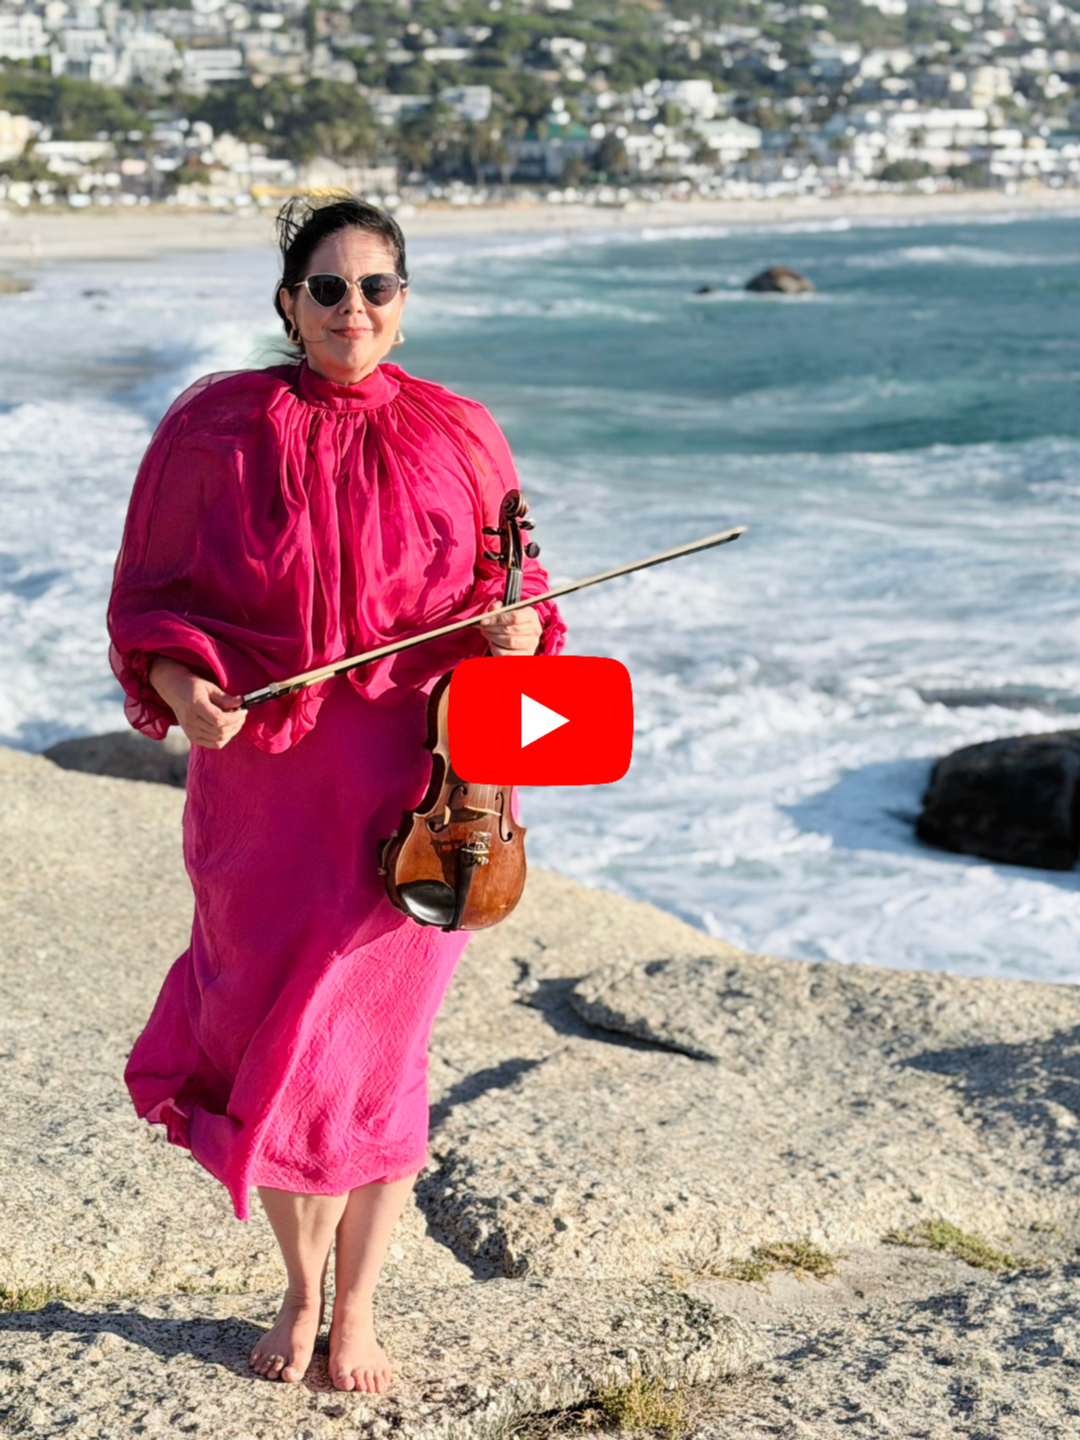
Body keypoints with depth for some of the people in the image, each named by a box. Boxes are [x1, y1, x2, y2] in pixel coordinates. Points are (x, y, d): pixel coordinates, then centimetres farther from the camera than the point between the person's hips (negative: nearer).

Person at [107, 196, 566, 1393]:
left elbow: (511, 592, 11)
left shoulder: (455, 436, 1)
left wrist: (515, 631, -12)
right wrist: (183, 687, -16)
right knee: (265, 1039, 8)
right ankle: (300, 1286, 33)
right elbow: (151, 595, 3)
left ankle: (356, 1307, 27)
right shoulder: (216, 428, -3)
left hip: (409, 794, 0)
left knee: (372, 1048, 6)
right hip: (262, 789, 0)